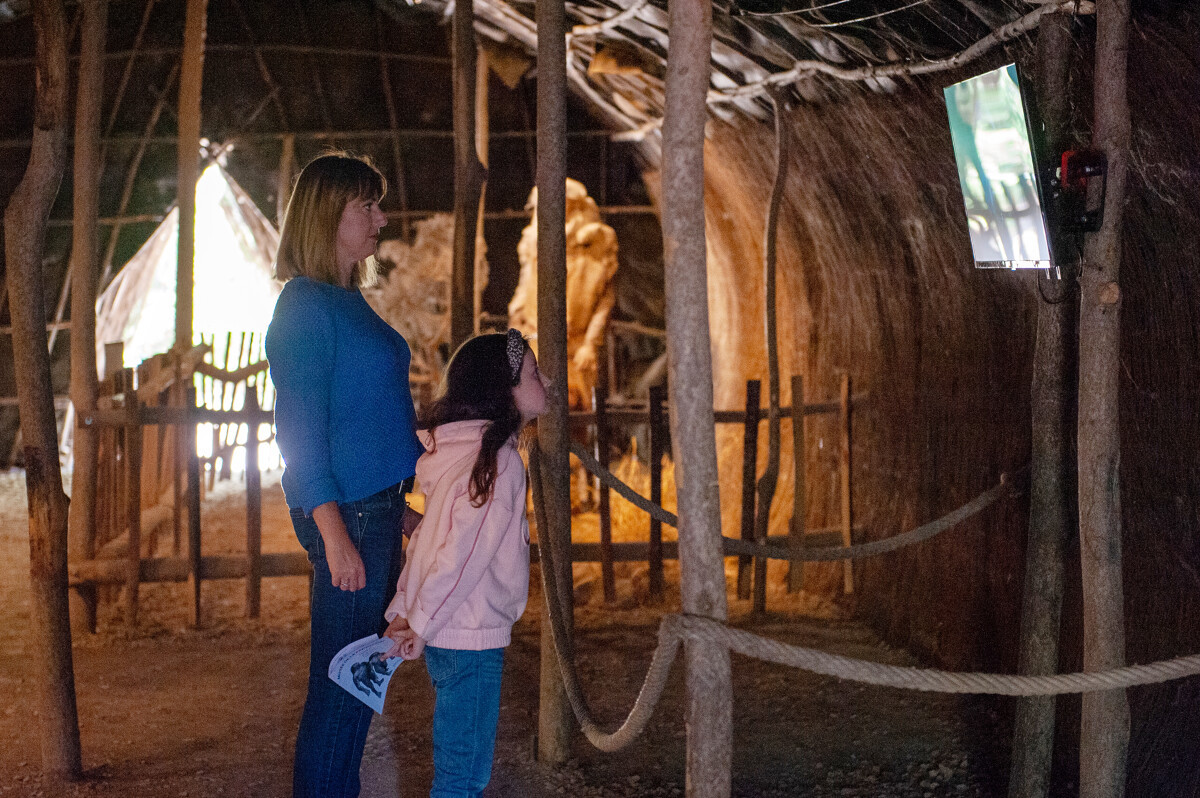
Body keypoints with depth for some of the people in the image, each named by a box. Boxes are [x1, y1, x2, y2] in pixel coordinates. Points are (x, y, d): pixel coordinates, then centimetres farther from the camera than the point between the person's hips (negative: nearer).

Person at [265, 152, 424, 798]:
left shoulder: (345, 302, 16)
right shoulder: (306, 306, -12)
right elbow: (301, 432, -17)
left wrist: (397, 509, 22)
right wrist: (335, 536, -21)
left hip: (373, 511, 9)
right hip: (345, 515, -9)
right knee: (341, 684, -4)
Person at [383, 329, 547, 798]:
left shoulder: (461, 449, 12)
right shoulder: (496, 459, -18)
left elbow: (428, 535, 13)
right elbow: (462, 553, -21)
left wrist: (402, 611, 12)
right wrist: (420, 626, -13)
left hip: (443, 635, 9)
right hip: (471, 637, -9)